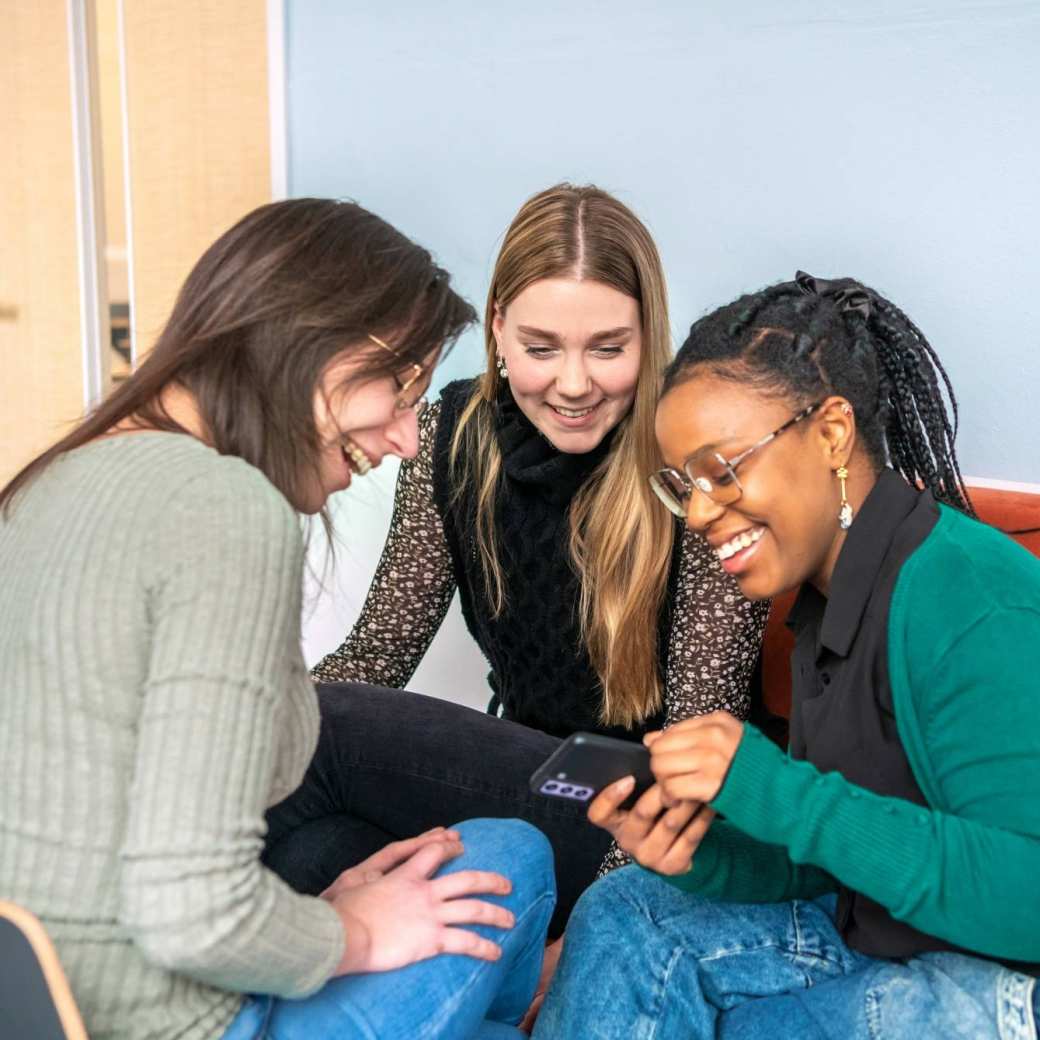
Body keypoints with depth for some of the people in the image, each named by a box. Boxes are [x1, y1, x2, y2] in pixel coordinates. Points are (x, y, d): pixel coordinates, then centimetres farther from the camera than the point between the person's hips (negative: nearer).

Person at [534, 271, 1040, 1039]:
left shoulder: (966, 605, -26)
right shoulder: (832, 597, 3)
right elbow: (839, 855, 5)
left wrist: (782, 796, -32)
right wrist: (705, 854, -14)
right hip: (880, 933, 8)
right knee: (626, 917, 2)